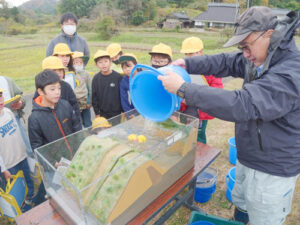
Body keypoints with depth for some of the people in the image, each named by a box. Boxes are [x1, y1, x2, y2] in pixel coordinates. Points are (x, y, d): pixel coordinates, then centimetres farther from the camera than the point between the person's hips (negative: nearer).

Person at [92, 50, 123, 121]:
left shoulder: (118, 77, -9)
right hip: (103, 114, 2)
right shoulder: (96, 79, -2)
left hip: (117, 113, -1)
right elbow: (94, 97, 3)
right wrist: (97, 113, 3)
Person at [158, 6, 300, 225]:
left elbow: (240, 105, -40)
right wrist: (187, 64, -13)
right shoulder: (260, 59, -2)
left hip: (272, 172, -8)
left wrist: (184, 89, -37)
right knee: (241, 205, 29)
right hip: (248, 159, 8)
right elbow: (226, 62, 2)